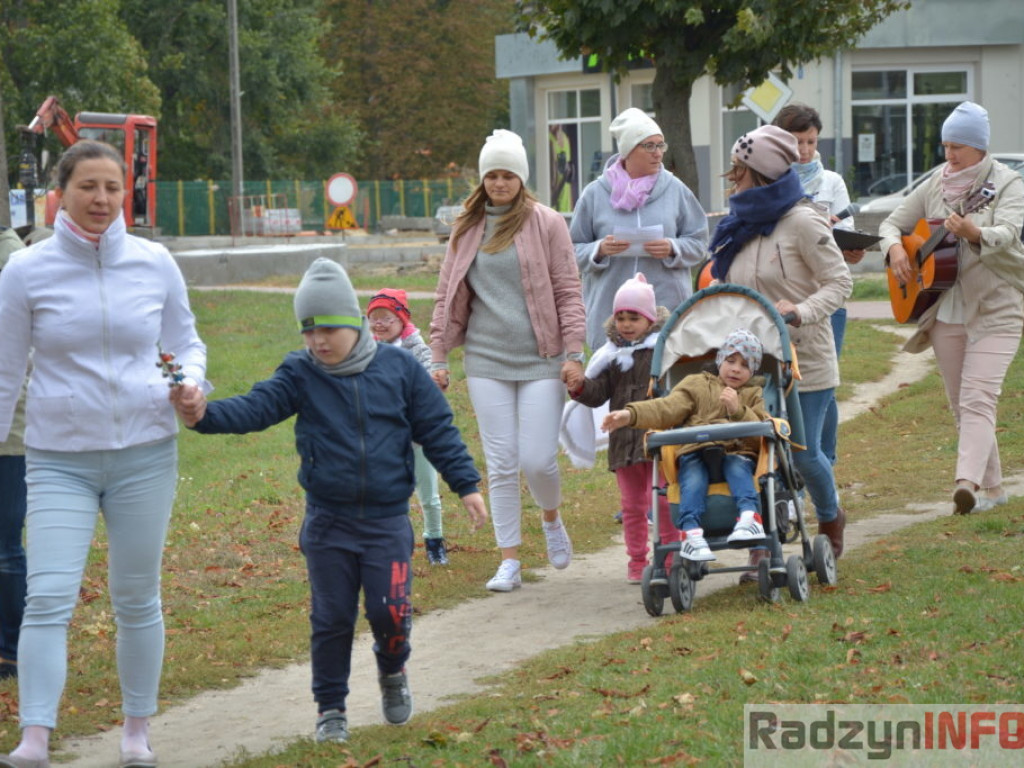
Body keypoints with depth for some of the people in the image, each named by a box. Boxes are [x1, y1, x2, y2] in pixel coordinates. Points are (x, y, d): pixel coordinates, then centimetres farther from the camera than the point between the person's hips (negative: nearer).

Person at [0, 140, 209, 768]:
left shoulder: (154, 263, -1)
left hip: (146, 454, 2)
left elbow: (186, 343, 12)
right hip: (59, 459, -1)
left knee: (138, 599, 10)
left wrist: (190, 383, -9)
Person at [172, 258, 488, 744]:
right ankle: (330, 708, 20)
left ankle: (392, 672, 27)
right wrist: (205, 415, -37)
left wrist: (466, 485, 4)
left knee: (390, 610, -5)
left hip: (387, 520, -1)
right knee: (332, 617, 5)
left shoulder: (398, 368, -3)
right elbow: (256, 408, -18)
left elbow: (437, 429, 3)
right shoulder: (300, 376, -4)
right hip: (328, 522, 1)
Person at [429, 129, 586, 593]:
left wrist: (573, 353, -5)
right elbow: (447, 297, 14)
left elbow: (567, 291, 1)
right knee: (500, 464, 1)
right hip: (486, 362, 3)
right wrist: (437, 357, 9)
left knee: (538, 460, -7)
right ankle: (509, 563, 7)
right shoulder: (467, 229, 10)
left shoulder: (546, 224, 1)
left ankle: (551, 519, 26)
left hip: (540, 360, -3)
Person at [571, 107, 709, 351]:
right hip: (610, 310, -1)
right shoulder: (595, 194, 4)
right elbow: (575, 250, 7)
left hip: (667, 306, 1)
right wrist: (599, 250, -13)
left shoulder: (675, 190, 7)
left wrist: (673, 248, -10)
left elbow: (698, 242, 9)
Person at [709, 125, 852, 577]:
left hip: (803, 358, -6)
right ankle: (761, 548, 5)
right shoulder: (739, 226, 12)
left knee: (803, 453, 1)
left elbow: (839, 282, -12)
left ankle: (830, 519, 30)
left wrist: (800, 312, -26)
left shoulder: (801, 221, -11)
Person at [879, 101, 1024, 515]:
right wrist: (895, 247, -11)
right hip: (947, 310, 6)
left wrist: (975, 233, -46)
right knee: (959, 404, 9)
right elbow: (893, 221, 12)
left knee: (977, 399, -18)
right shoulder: (936, 184, 7)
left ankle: (968, 482, -30)